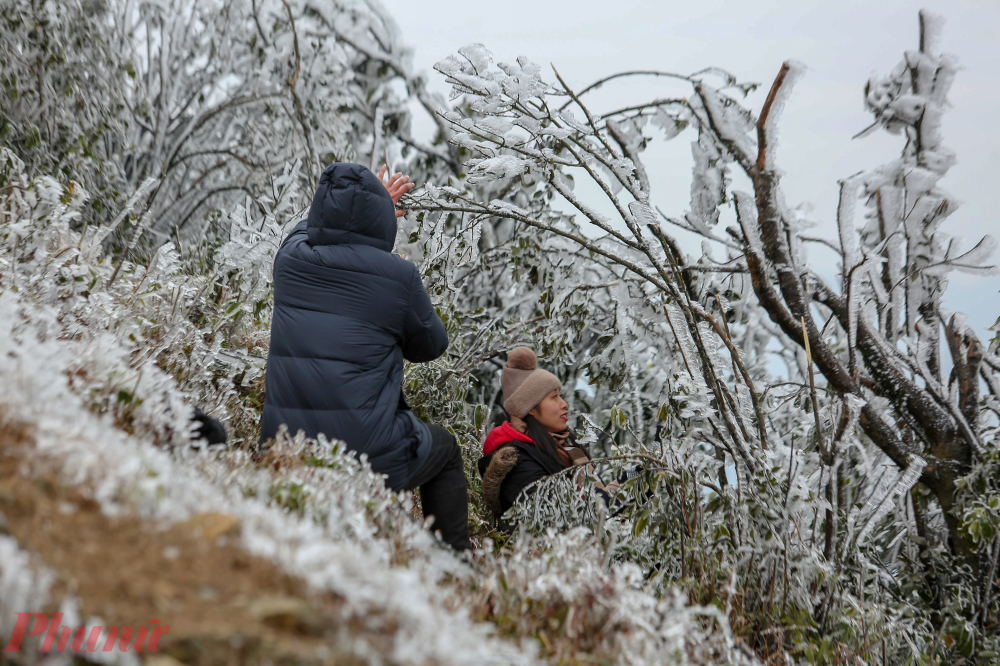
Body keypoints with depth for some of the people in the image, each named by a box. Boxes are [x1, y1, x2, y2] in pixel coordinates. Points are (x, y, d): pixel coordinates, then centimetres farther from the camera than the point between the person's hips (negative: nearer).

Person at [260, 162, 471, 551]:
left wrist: (371, 202, 41)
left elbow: (308, 230, 28)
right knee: (445, 449, 26)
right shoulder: (397, 276, -12)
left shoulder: (289, 259, 0)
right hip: (370, 460, -5)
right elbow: (430, 346, 8)